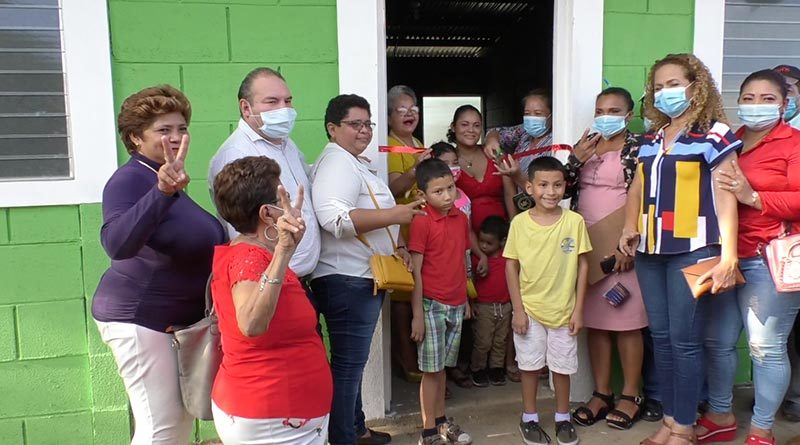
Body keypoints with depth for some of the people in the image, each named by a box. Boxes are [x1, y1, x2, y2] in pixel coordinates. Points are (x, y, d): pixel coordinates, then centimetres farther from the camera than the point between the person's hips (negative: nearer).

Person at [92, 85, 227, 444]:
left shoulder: (169, 179, 8)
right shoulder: (130, 179, -20)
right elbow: (117, 245, -40)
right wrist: (162, 192, -51)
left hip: (176, 319, 9)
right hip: (139, 319, -9)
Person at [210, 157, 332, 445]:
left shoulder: (242, 253, 6)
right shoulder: (248, 258, -23)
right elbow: (251, 325, -42)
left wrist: (285, 245, 24)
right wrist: (282, 252, -47)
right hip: (272, 419, -10)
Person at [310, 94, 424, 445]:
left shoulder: (355, 163, 19)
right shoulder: (336, 162, -15)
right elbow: (335, 217, -31)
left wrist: (397, 244, 13)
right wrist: (395, 215, -27)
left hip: (362, 278, 11)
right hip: (347, 281, -11)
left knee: (353, 361, 20)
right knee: (348, 364, -2)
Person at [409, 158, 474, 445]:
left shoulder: (461, 218, 6)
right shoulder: (421, 222, -13)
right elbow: (415, 271, -12)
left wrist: (465, 299, 16)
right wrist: (417, 314, -13)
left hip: (456, 305, 5)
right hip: (431, 305, -5)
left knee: (442, 366, 17)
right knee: (431, 369, 4)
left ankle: (441, 421, 31)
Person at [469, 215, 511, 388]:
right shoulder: (477, 258, -8)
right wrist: (471, 303, -7)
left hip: (505, 306, 3)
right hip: (483, 307, -3)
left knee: (500, 341, 14)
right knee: (482, 342, 4)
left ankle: (496, 368, 29)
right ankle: (477, 369, 20)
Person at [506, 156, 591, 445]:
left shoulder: (574, 221, -8)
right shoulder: (520, 222, -8)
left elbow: (582, 265, -2)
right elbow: (511, 266, -4)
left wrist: (578, 309, -3)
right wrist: (518, 309, -7)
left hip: (564, 310, 0)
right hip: (529, 309, 0)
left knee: (562, 367, 13)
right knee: (530, 365, 12)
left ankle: (563, 418, 33)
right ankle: (529, 419, 29)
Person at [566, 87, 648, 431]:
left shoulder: (638, 148, -3)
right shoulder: (585, 145, 13)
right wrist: (575, 157, -6)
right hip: (586, 245, 5)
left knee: (626, 321, 2)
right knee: (594, 320, 9)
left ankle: (631, 396, 17)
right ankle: (602, 393, 21)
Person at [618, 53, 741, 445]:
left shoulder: (714, 134, -3)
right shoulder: (651, 139, 15)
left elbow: (725, 197, -9)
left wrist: (728, 256, -15)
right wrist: (629, 228, 4)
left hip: (691, 250, -6)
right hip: (651, 251, 6)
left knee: (684, 339, -2)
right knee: (661, 336, 10)